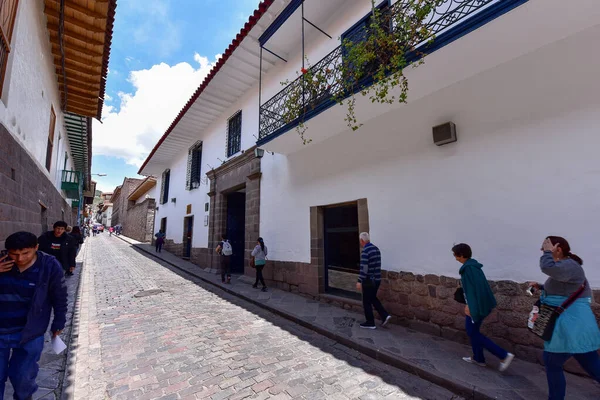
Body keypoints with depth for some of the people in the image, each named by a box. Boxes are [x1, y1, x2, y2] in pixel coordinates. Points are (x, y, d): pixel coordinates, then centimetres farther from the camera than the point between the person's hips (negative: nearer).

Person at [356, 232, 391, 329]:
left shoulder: (365, 251, -20)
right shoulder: (376, 248, 7)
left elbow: (363, 268, -24)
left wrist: (359, 281, -21)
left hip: (369, 280, -8)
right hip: (377, 279, 9)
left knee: (367, 302, 6)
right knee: (373, 298, 23)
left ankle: (370, 323, 16)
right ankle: (385, 316, 17)